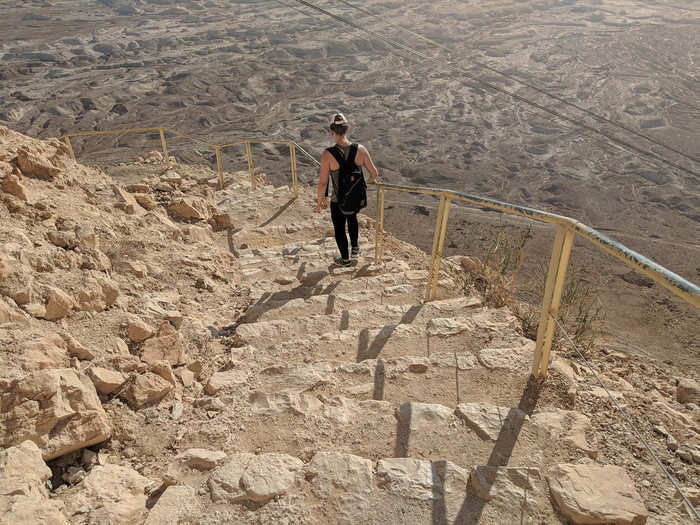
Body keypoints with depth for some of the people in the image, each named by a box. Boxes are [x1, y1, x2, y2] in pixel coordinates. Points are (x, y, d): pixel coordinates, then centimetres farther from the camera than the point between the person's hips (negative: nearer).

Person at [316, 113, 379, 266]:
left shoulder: (328, 154, -23)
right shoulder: (360, 149, -14)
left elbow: (323, 183, -19)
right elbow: (375, 173, -5)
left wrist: (319, 202, -2)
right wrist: (369, 180, 19)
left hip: (339, 201, -3)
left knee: (339, 229, 24)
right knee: (352, 217, 38)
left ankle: (345, 259, 43)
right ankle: (355, 248, 43)